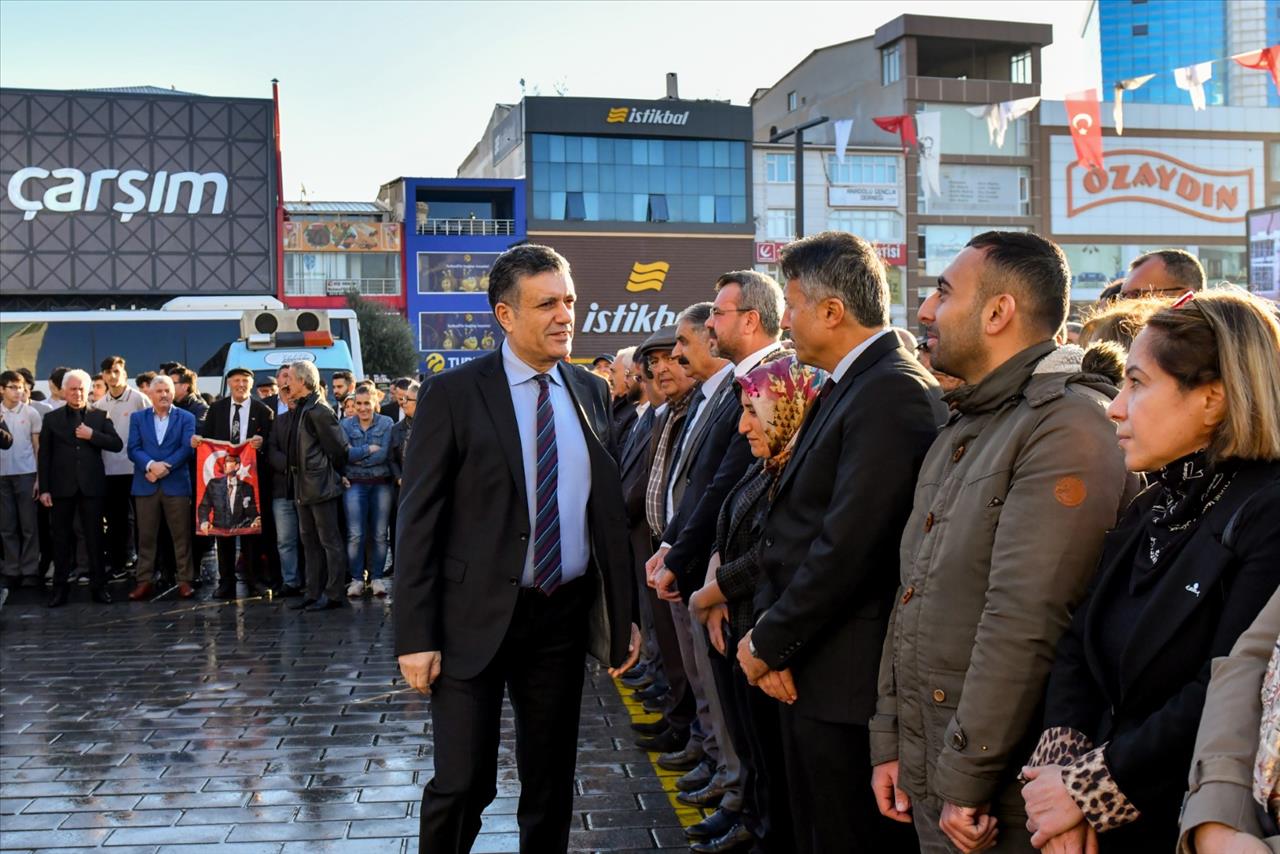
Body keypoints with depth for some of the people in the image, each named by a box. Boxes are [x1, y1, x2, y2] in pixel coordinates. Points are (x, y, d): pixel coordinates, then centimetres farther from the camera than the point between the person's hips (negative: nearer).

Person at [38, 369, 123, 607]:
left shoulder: (100, 416, 6)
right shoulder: (51, 418, 6)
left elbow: (117, 444, -1)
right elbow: (44, 456, 3)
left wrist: (92, 435, -14)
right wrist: (44, 488, -4)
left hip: (91, 486, 0)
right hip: (61, 487, 0)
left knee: (94, 536, 3)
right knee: (62, 537, 6)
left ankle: (98, 585, 10)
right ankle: (60, 587, 12)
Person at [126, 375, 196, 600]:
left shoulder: (186, 418, 6)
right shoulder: (137, 418, 11)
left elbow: (187, 448, -5)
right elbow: (133, 449, 0)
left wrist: (164, 466, -16)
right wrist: (151, 465, -17)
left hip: (176, 484, -1)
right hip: (146, 485, 1)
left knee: (181, 535, 0)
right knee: (146, 536, 4)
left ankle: (185, 581, 5)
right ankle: (144, 581, 9)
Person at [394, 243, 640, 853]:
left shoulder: (591, 393, 6)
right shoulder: (454, 394, -8)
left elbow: (608, 509, 10)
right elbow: (418, 522, -8)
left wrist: (624, 614, 8)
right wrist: (416, 636, -12)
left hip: (565, 616, 4)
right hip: (477, 618, -4)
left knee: (552, 784, 14)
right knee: (462, 786, -1)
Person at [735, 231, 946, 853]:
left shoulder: (894, 392, -19)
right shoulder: (846, 387, 12)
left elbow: (849, 546, -24)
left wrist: (768, 644, -13)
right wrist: (768, 634, -1)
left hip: (846, 680, -9)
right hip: (807, 669, 9)